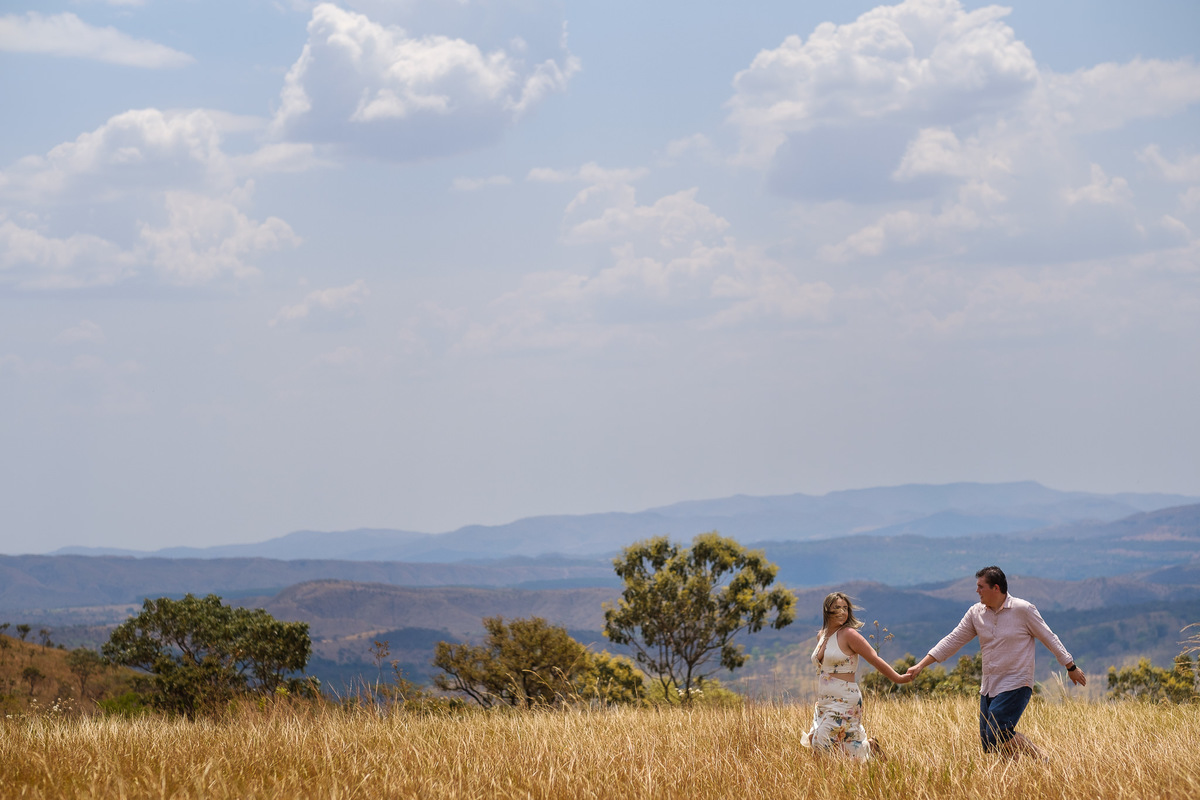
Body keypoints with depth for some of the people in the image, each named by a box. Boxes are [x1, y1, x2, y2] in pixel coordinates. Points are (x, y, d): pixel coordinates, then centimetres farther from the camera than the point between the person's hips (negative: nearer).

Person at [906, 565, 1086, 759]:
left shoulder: (1023, 610, -9)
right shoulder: (976, 613, 5)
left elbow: (1049, 638, -1)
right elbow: (952, 641, 7)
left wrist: (1071, 668, 6)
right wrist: (921, 665, 2)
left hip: (1015, 686, -7)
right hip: (989, 688, 7)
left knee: (998, 734, -21)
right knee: (988, 744, 3)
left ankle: (1041, 762, -7)